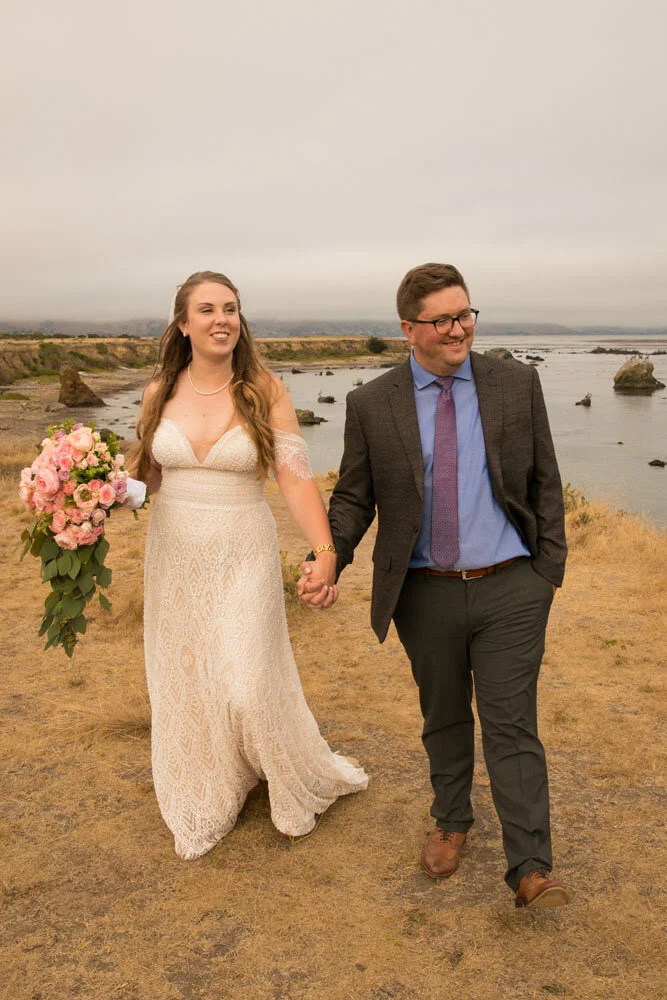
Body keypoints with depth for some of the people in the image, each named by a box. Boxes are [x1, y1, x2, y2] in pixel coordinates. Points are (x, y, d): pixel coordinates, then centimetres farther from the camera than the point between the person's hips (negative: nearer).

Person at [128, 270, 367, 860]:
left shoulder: (264, 391, -9)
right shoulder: (160, 394, 0)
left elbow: (296, 477, -16)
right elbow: (148, 473, 10)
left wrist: (326, 553, -28)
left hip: (243, 554, -3)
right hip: (175, 555, 4)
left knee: (248, 684, -4)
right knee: (184, 684, 13)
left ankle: (304, 783, 28)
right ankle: (204, 805, 38)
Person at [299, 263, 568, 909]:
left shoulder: (516, 384, 0)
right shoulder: (372, 404, -2)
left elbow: (545, 483, 5)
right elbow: (353, 498, 2)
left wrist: (550, 569, 3)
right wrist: (326, 562, -14)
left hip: (510, 589, -1)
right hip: (426, 594, 1)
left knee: (511, 725, 0)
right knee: (443, 720, 18)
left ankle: (530, 868, 10)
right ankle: (451, 821, 40)